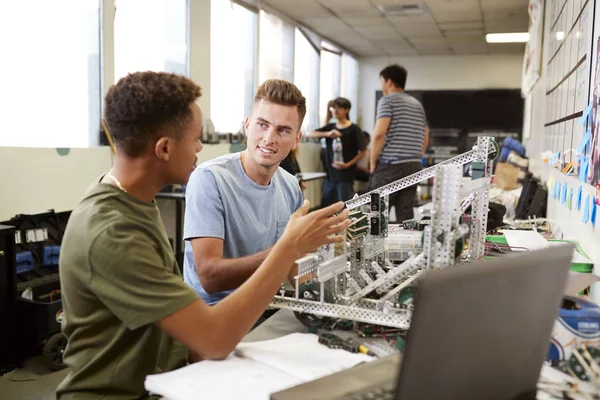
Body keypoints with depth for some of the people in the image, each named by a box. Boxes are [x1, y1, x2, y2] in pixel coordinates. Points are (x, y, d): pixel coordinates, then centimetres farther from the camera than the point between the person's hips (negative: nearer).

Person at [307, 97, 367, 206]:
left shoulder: (354, 129, -3)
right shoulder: (330, 127, 10)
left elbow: (363, 152, -3)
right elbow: (310, 134, 0)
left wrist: (347, 164, -15)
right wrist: (327, 134, -17)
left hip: (346, 175, -5)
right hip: (330, 174, 5)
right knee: (324, 204, 11)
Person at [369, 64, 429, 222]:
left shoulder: (387, 100, -3)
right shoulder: (417, 104, 20)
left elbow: (379, 133, -15)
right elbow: (425, 138, 21)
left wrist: (373, 163, -6)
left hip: (391, 165, -7)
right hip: (414, 166, 7)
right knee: (406, 215, 7)